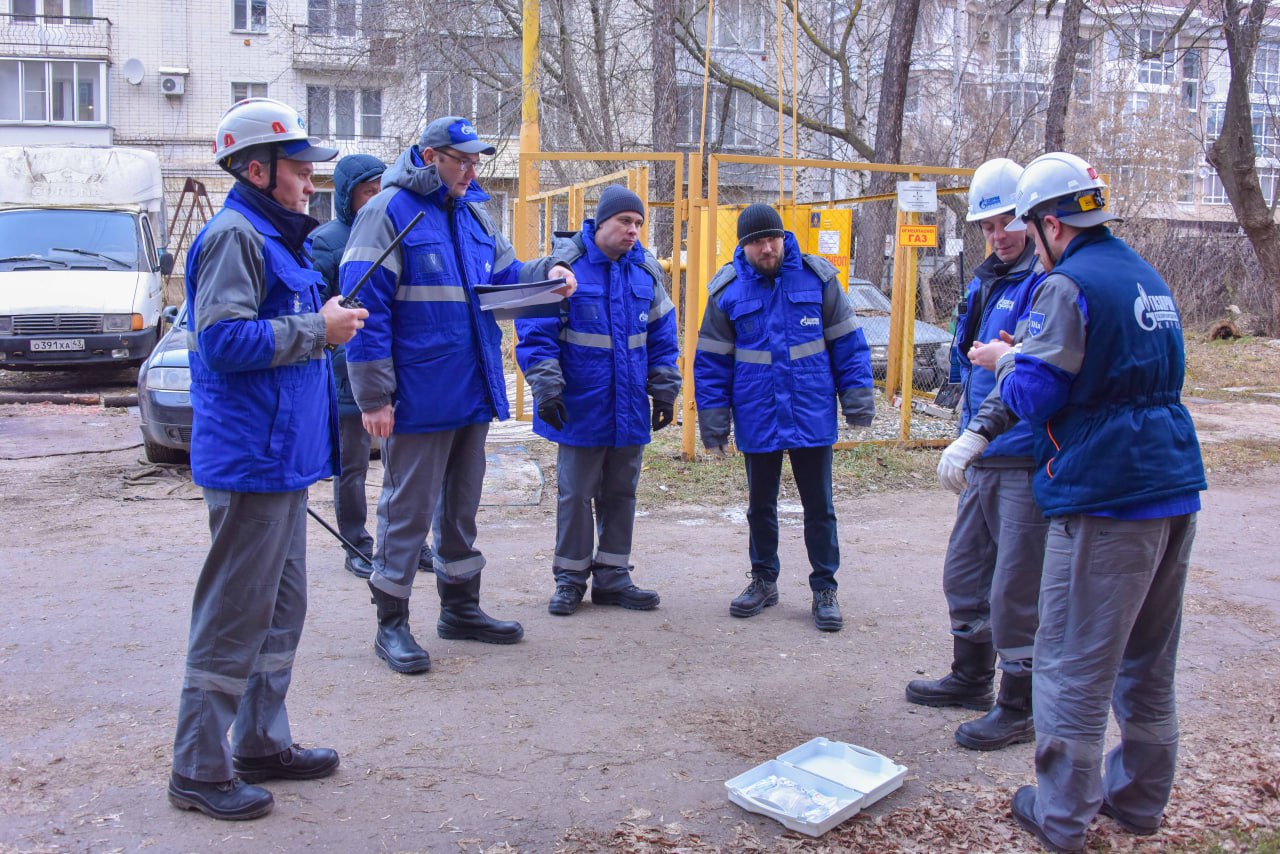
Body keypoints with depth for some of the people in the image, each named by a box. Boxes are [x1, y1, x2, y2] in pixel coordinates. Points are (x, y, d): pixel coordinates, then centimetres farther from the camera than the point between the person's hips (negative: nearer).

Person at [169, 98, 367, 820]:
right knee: (235, 617, -3)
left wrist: (328, 320, 12)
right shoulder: (234, 236, -13)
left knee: (282, 610, 17)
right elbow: (224, 339, -23)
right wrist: (318, 329, -16)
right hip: (250, 461, -10)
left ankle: (262, 744, 29)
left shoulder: (278, 238, 18)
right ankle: (201, 770, 9)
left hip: (284, 460, 10)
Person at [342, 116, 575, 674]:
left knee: (462, 503, 17)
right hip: (418, 395, -8)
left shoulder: (474, 215, 13)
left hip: (472, 392, 8)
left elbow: (505, 276, 23)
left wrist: (547, 276, -1)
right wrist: (373, 395, -18)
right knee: (408, 508, 1)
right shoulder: (390, 211, -10)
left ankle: (460, 607, 32)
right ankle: (391, 623, 14)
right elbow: (366, 303, -15)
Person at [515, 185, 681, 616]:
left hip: (629, 409, 5)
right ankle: (571, 577, 17)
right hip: (581, 408, -5)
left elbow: (662, 338, 12)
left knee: (621, 493, 12)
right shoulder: (565, 265, -9)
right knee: (576, 494, 4)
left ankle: (612, 576, 23)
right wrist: (547, 389, -17)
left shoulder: (646, 270, 6)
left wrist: (664, 390, 9)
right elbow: (536, 332, -11)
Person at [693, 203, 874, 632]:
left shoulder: (817, 276, -4)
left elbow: (847, 343, 1)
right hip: (757, 420, 1)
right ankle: (763, 580, 32)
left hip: (812, 416, -1)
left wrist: (858, 401, -1)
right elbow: (711, 362, 1)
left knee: (818, 505, 7)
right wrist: (714, 423, -2)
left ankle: (825, 588, 20)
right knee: (760, 504, 15)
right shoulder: (727, 290, -3)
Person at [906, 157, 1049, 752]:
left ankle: (1020, 708, 16)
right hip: (984, 458, 9)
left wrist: (976, 433, -34)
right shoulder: (987, 281, 13)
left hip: (1030, 462, -9)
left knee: (1015, 590, 0)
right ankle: (971, 679, 38)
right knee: (965, 572, 19)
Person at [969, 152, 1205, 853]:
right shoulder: (1147, 278, 15)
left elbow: (1033, 396, -15)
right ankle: (1140, 798, 30)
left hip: (1105, 503, -9)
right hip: (1174, 491, 9)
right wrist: (1025, 356, 20)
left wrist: (1004, 361, 6)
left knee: (1073, 667, 2)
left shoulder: (1070, 285, -12)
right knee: (1148, 664, 18)